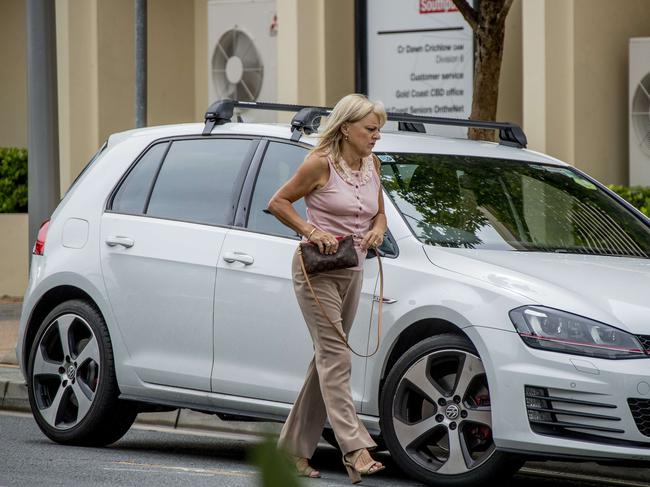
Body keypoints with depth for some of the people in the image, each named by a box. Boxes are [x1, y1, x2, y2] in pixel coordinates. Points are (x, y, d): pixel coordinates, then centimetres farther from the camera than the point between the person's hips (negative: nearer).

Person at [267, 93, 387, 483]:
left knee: (328, 357, 10)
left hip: (351, 271, 7)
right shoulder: (321, 164, -13)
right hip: (317, 270, -7)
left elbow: (379, 212, 19)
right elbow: (278, 202, -7)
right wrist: (311, 231, -18)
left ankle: (297, 445, 19)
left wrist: (378, 229, -3)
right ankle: (355, 450, -24)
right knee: (336, 356, -15)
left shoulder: (372, 164, 8)